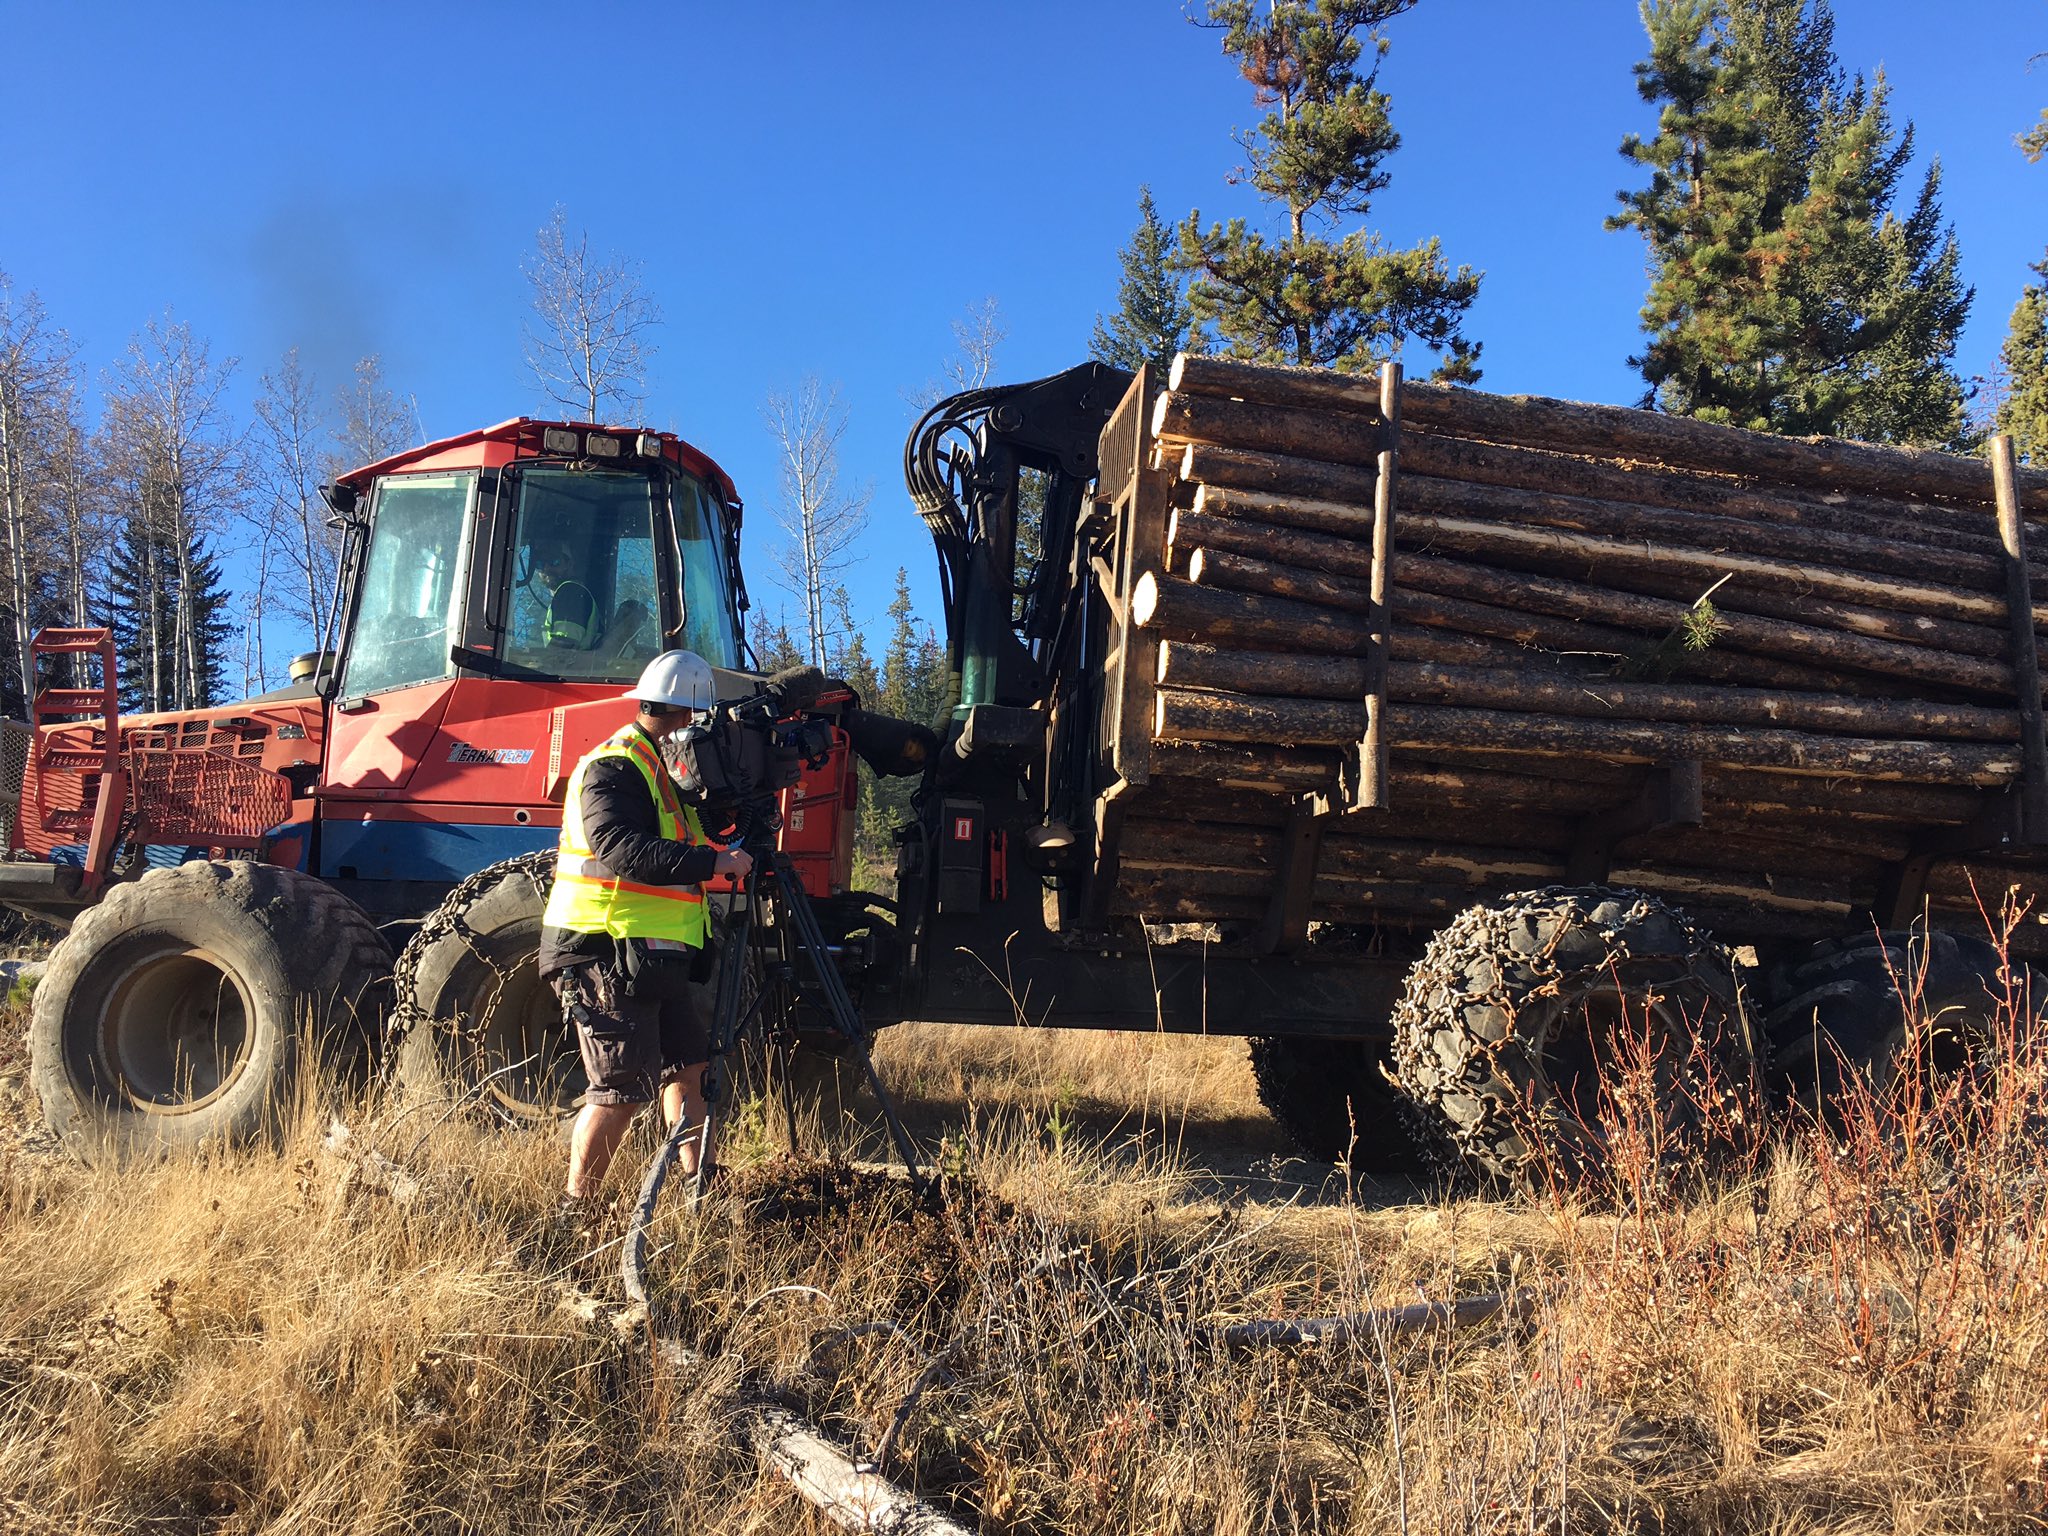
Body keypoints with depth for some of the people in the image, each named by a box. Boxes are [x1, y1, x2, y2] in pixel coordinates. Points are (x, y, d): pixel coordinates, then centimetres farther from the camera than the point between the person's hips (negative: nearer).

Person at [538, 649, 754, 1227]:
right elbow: (619, 849, -30)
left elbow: (699, 828, 27)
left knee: (687, 1065, 13)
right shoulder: (613, 767, -15)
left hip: (653, 954, 10)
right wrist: (711, 861, -31)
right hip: (605, 954, -10)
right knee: (623, 1089, -6)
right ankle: (574, 1213, 8)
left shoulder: (660, 768, 18)